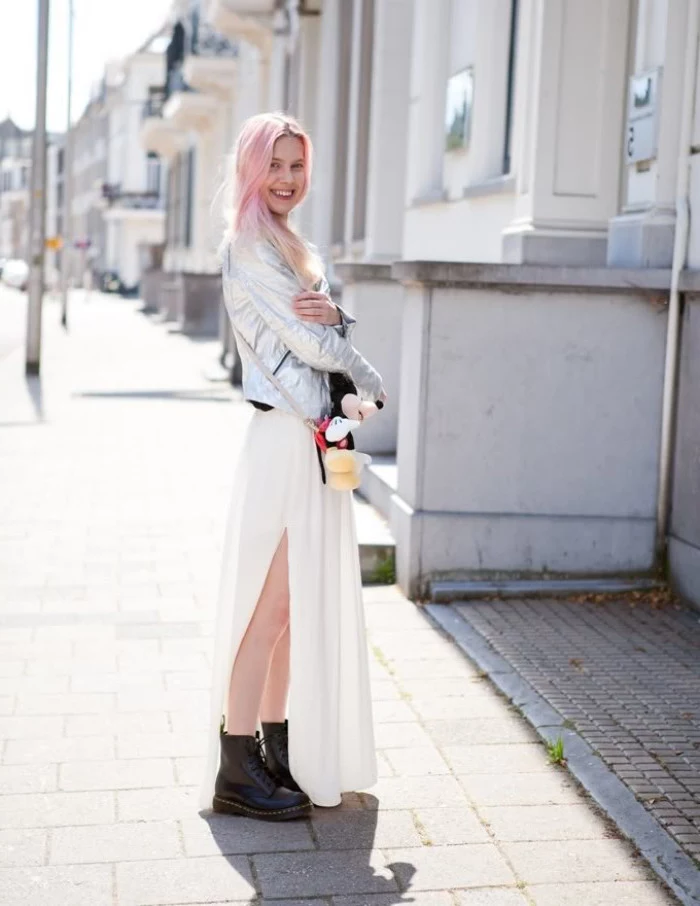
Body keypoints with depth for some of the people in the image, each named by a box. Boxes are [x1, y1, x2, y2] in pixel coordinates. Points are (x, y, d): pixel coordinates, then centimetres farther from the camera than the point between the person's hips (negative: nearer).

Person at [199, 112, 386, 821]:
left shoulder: (294, 248, 19)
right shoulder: (249, 246, -9)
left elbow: (332, 338, 13)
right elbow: (309, 345, -14)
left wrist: (333, 315, -9)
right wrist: (369, 380, 3)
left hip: (316, 443, 9)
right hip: (282, 439, -9)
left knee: (303, 604, 12)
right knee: (270, 605, -6)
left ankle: (279, 750, 22)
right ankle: (236, 770, 2)